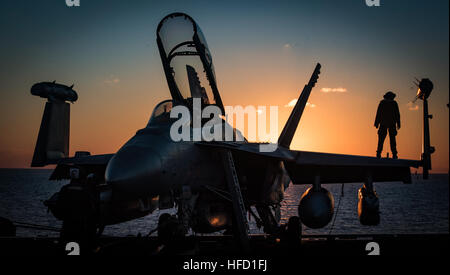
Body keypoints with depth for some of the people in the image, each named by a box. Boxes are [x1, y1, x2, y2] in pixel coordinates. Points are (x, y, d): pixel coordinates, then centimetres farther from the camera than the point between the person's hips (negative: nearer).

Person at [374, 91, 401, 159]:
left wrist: (376, 123, 3)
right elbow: (397, 114, 3)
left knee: (381, 139, 1)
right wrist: (398, 124, 6)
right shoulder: (394, 103, 6)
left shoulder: (382, 102, 7)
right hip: (392, 124, 0)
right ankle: (394, 154, -6)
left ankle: (378, 153, -9)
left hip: (383, 123, 0)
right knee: (392, 139, 2)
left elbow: (378, 114, 2)